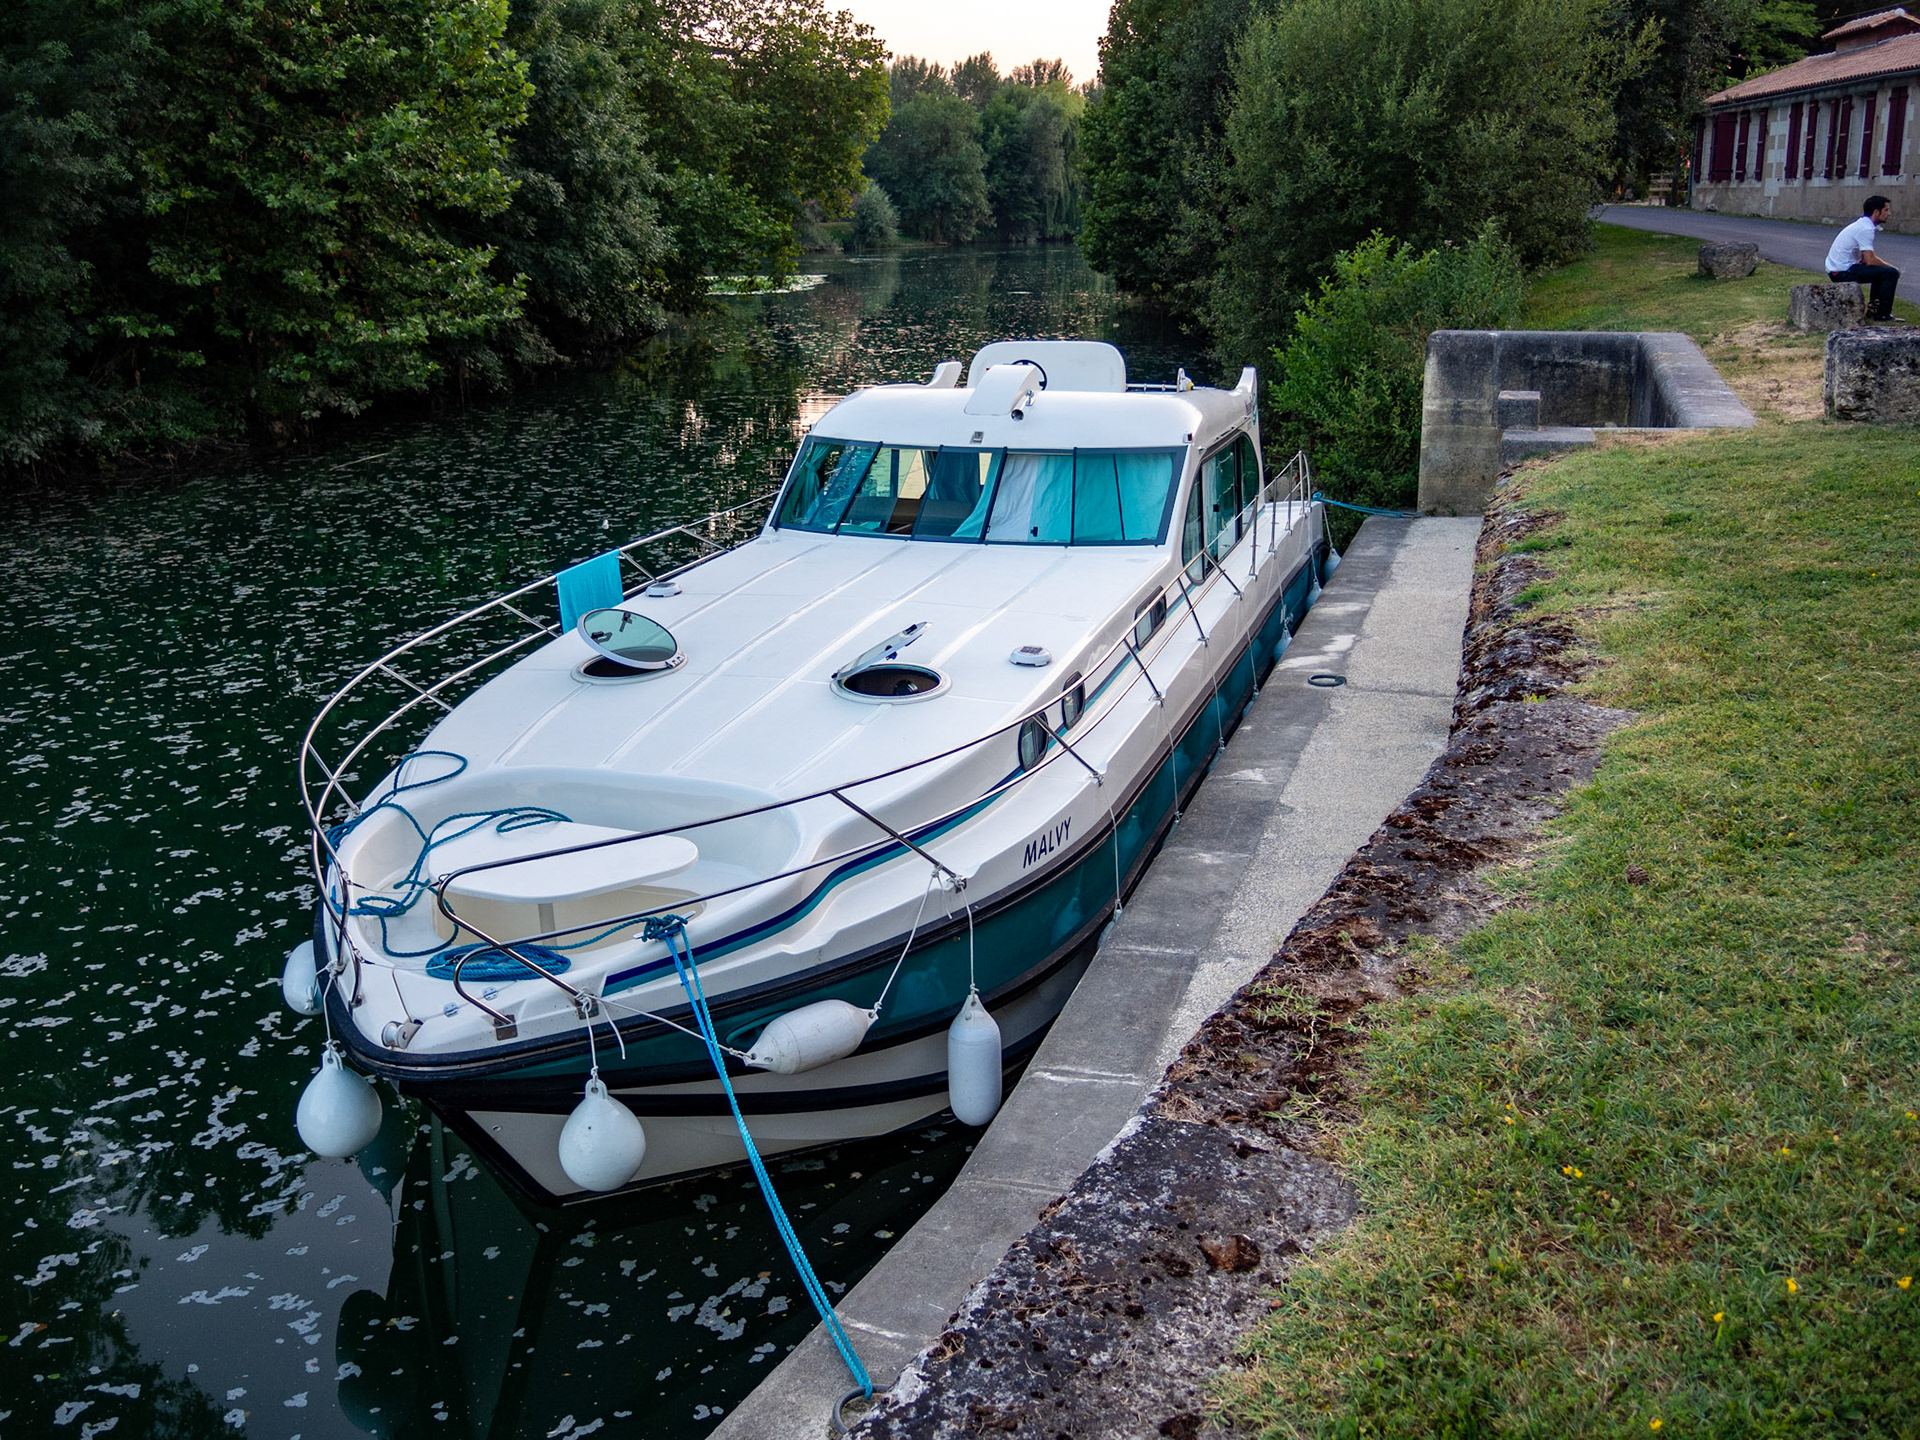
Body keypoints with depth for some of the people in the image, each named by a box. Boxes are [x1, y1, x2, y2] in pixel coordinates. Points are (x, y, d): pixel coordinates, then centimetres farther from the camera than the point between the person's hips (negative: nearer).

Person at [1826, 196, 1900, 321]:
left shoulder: (1862, 225, 16)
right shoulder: (1866, 229, -16)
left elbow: (1867, 257, 22)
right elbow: (1870, 260, -21)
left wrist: (1888, 266, 9)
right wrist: (1892, 268, -5)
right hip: (1843, 272, -10)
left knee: (1881, 269, 25)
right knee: (1891, 273, -14)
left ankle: (1873, 309, 22)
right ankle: (1883, 314, -5)